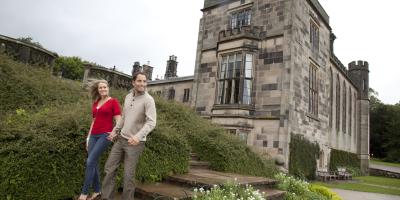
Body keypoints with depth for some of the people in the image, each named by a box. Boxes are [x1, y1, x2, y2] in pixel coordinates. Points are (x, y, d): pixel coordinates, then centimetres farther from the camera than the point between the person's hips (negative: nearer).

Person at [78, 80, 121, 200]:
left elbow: (118, 120, -6)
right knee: (94, 164, 4)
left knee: (90, 161, -14)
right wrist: (88, 137, 16)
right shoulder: (95, 103, 16)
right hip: (94, 135, 6)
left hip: (105, 135, -6)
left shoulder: (113, 102, -2)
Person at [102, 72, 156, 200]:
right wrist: (115, 131, 18)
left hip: (135, 143, -7)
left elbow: (151, 122, -25)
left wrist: (138, 136, -39)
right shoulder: (128, 97, 7)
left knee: (128, 175, 0)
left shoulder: (148, 100, -16)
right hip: (121, 139, 7)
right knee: (109, 168, 9)